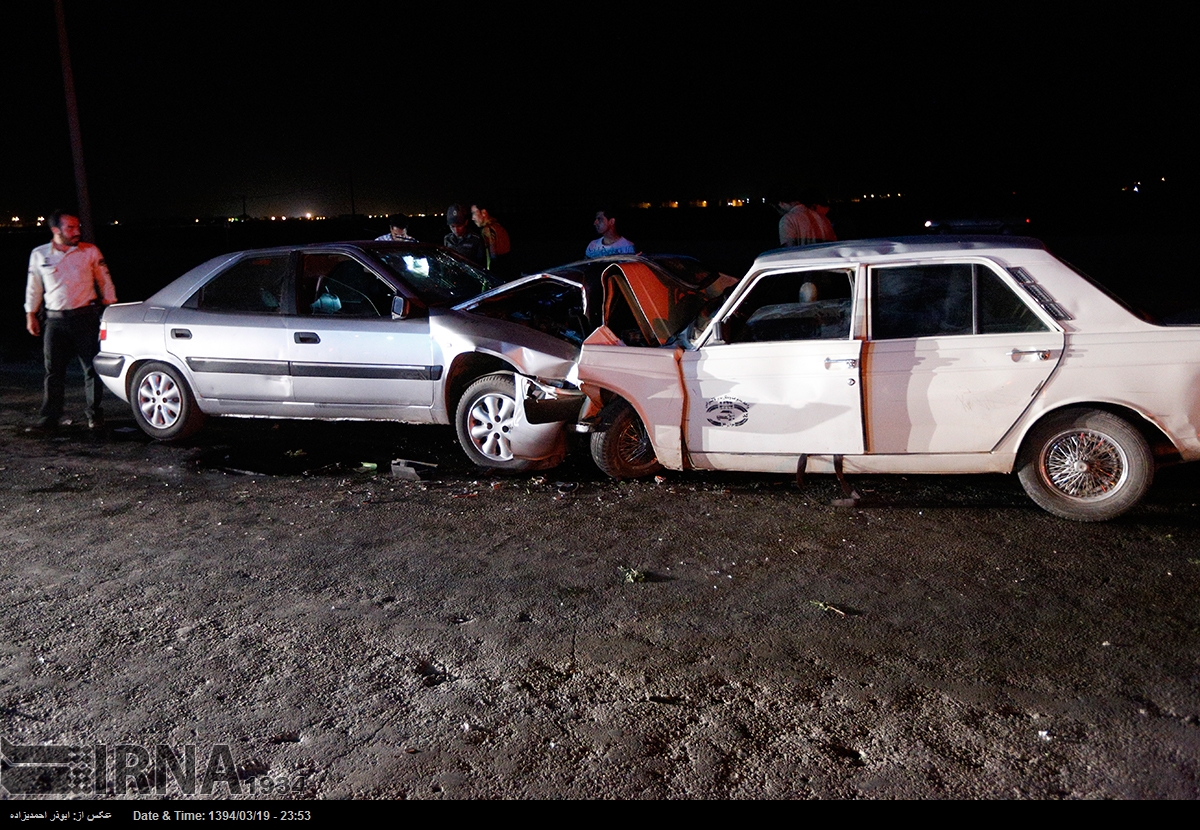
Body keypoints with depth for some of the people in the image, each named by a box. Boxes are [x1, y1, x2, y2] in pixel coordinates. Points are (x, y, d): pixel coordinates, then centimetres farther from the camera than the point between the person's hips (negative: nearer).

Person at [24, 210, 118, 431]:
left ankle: (94, 415, 12)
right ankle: (50, 417, 10)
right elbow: (34, 287, 15)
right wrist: (31, 314, 15)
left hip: (86, 317, -1)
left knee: (92, 368, 1)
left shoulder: (91, 252, 1)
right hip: (55, 321, 1)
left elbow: (105, 282, 9)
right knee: (54, 371, 3)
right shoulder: (39, 255, 6)